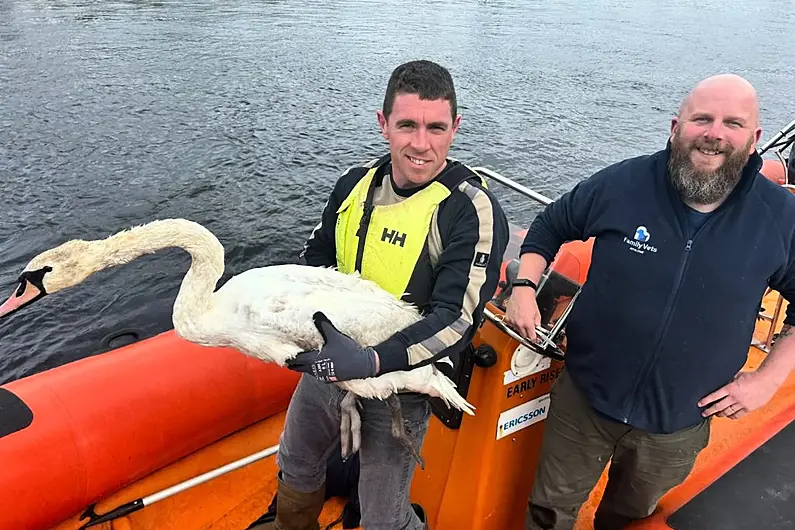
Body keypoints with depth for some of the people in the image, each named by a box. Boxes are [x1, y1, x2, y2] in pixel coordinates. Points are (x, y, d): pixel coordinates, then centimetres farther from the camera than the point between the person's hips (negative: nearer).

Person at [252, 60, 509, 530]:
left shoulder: (472, 210, -22)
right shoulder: (357, 183, -3)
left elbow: (457, 319, -26)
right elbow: (317, 260, 11)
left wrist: (370, 363, -38)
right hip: (326, 367, 6)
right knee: (296, 465, 30)